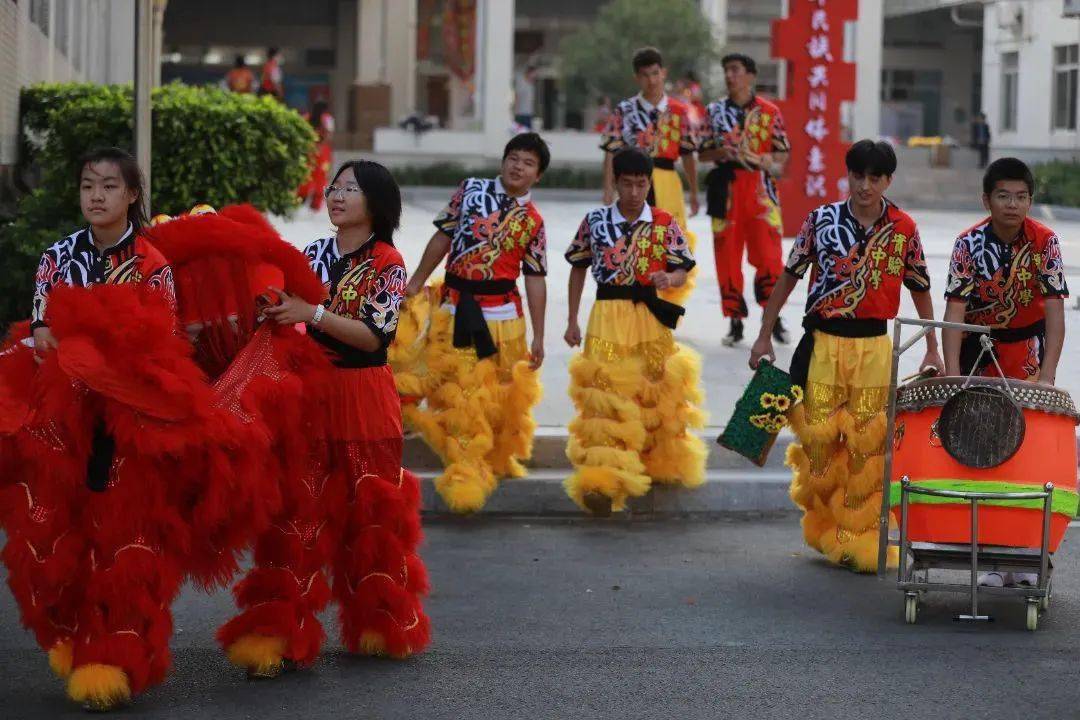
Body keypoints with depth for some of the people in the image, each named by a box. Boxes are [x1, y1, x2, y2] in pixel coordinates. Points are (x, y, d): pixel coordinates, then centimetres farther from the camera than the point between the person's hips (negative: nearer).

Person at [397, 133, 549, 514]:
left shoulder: (532, 222, 3)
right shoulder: (471, 189, 4)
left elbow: (535, 280, 4)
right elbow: (443, 236, 10)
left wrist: (538, 337, 2)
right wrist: (417, 281, 10)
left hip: (501, 311, 1)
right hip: (454, 306, 0)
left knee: (502, 393, 8)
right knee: (460, 394, -4)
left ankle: (500, 457, 29)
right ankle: (465, 471, -2)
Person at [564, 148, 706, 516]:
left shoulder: (665, 224, 3)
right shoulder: (595, 221, 4)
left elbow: (682, 272, 4)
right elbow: (579, 268, 14)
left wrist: (669, 278, -21)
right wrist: (572, 321, 12)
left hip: (650, 317, 1)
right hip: (607, 317, -1)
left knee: (657, 393, 8)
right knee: (605, 396, -11)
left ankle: (663, 463, 29)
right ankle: (603, 481, -16)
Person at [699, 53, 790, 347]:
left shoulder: (769, 111, 5)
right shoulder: (715, 111, 9)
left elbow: (782, 151, 7)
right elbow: (702, 152, 9)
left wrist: (772, 163, -15)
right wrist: (719, 152, -12)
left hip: (760, 185, -2)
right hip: (726, 185, 2)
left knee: (767, 251, -6)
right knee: (727, 254, 2)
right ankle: (735, 320, 10)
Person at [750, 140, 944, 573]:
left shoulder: (903, 229, 0)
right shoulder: (821, 220, -1)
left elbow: (920, 290, 11)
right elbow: (789, 277, 7)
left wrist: (932, 351, 9)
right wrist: (764, 336, 5)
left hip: (873, 347, 0)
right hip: (823, 341, 0)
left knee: (866, 444, -1)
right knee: (818, 438, 2)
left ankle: (859, 537, 9)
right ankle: (824, 526, 21)